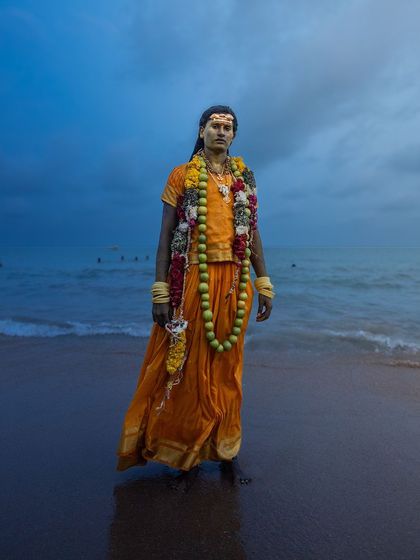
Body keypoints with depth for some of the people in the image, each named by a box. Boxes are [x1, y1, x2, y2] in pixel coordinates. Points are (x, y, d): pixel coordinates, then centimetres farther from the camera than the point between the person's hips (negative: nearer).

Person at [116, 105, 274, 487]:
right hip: (192, 278, -3)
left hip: (233, 280, 3)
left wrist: (264, 285, 8)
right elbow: (166, 234, 0)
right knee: (188, 366, 2)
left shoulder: (244, 178, 16)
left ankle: (226, 450, 21)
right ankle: (187, 451, 19)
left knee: (227, 367, 8)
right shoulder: (182, 175, 6)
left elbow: (253, 233, 14)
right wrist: (160, 291, -9)